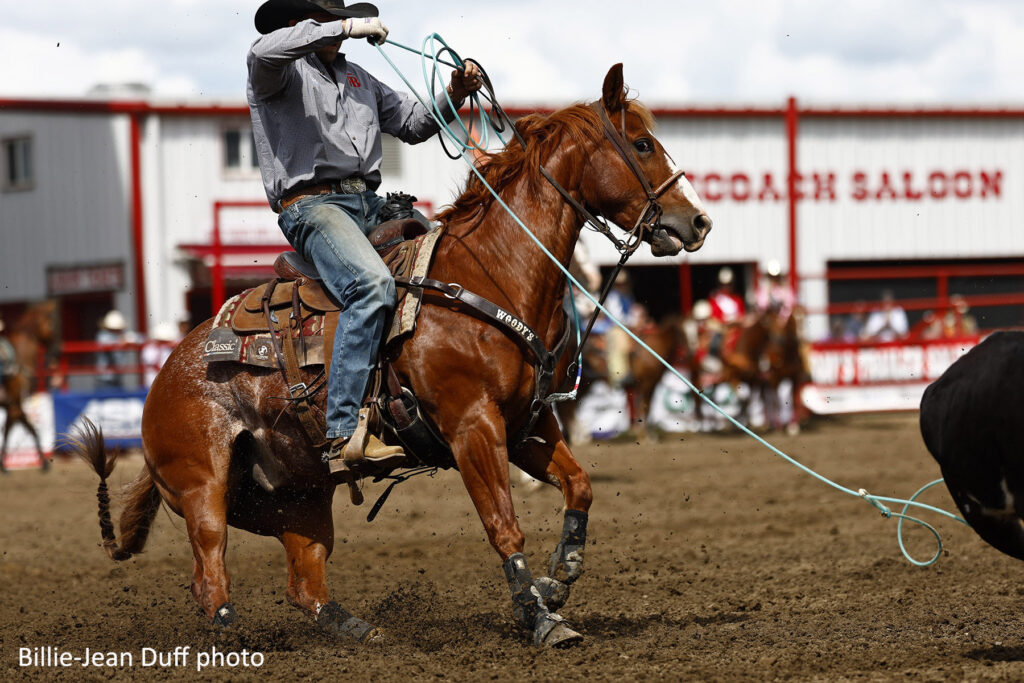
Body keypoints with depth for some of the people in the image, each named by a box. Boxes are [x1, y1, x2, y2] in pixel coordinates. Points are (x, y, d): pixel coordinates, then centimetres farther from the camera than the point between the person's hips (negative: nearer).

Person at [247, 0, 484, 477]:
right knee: (372, 284, -33)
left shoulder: (358, 79, 27)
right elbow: (266, 49, -21)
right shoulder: (281, 70, 4)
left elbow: (414, 123, 28)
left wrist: (454, 95, 9)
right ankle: (345, 435, -40)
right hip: (311, 203, -8)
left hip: (371, 205, 8)